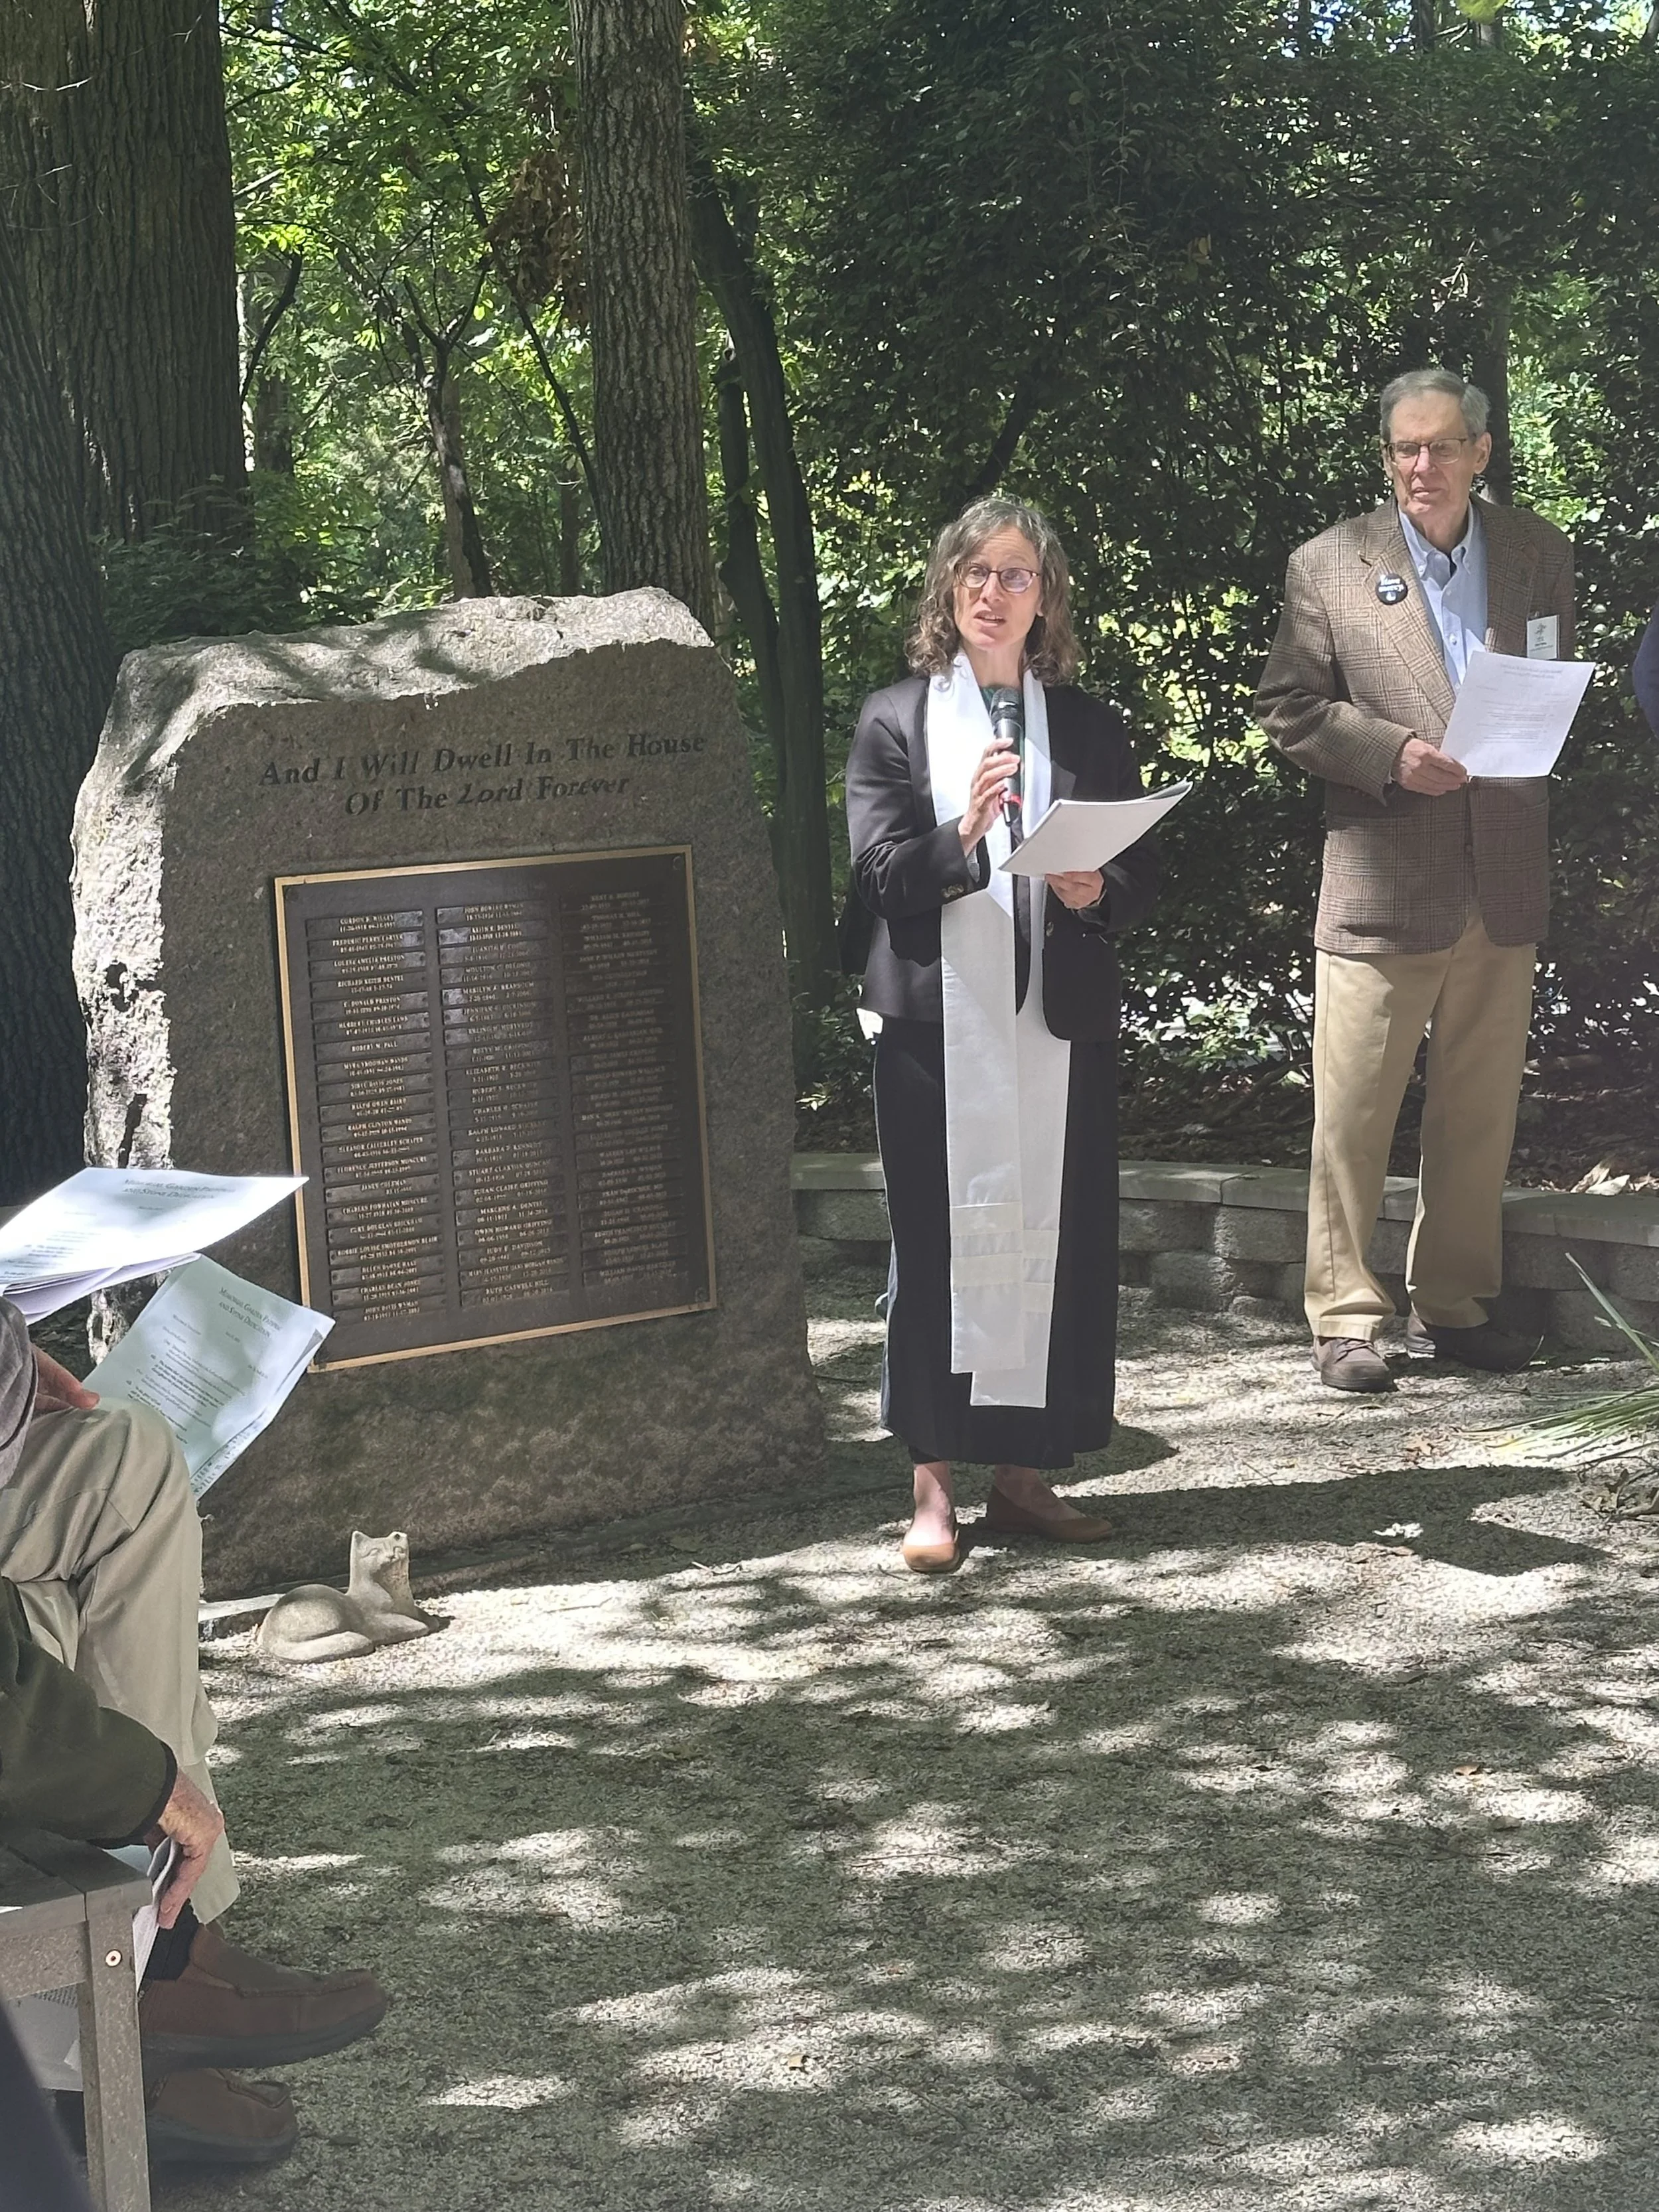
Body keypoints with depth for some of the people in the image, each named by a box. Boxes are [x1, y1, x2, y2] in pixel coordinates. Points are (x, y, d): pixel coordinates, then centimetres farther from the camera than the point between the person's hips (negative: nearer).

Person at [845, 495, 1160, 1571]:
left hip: (1062, 1024, 3)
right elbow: (879, 870, -3)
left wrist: (1098, 892, -10)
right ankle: (935, 1488, 2)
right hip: (938, 1022, -2)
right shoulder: (895, 721, 7)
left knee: (1061, 1242, 1)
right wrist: (963, 833, -21)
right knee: (939, 1243, -3)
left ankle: (1025, 1477, 11)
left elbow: (1145, 871, 12)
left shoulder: (1090, 726, 14)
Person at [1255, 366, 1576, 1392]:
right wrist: (1392, 751, -16)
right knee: (1354, 1112, -2)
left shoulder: (1540, 554, 9)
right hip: (1382, 882, -3)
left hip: (1505, 884, 4)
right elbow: (1288, 708, -1)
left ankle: (1455, 1304, 22)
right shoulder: (1329, 566, 0)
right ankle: (1345, 1316, 7)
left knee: (1481, 1110, 10)